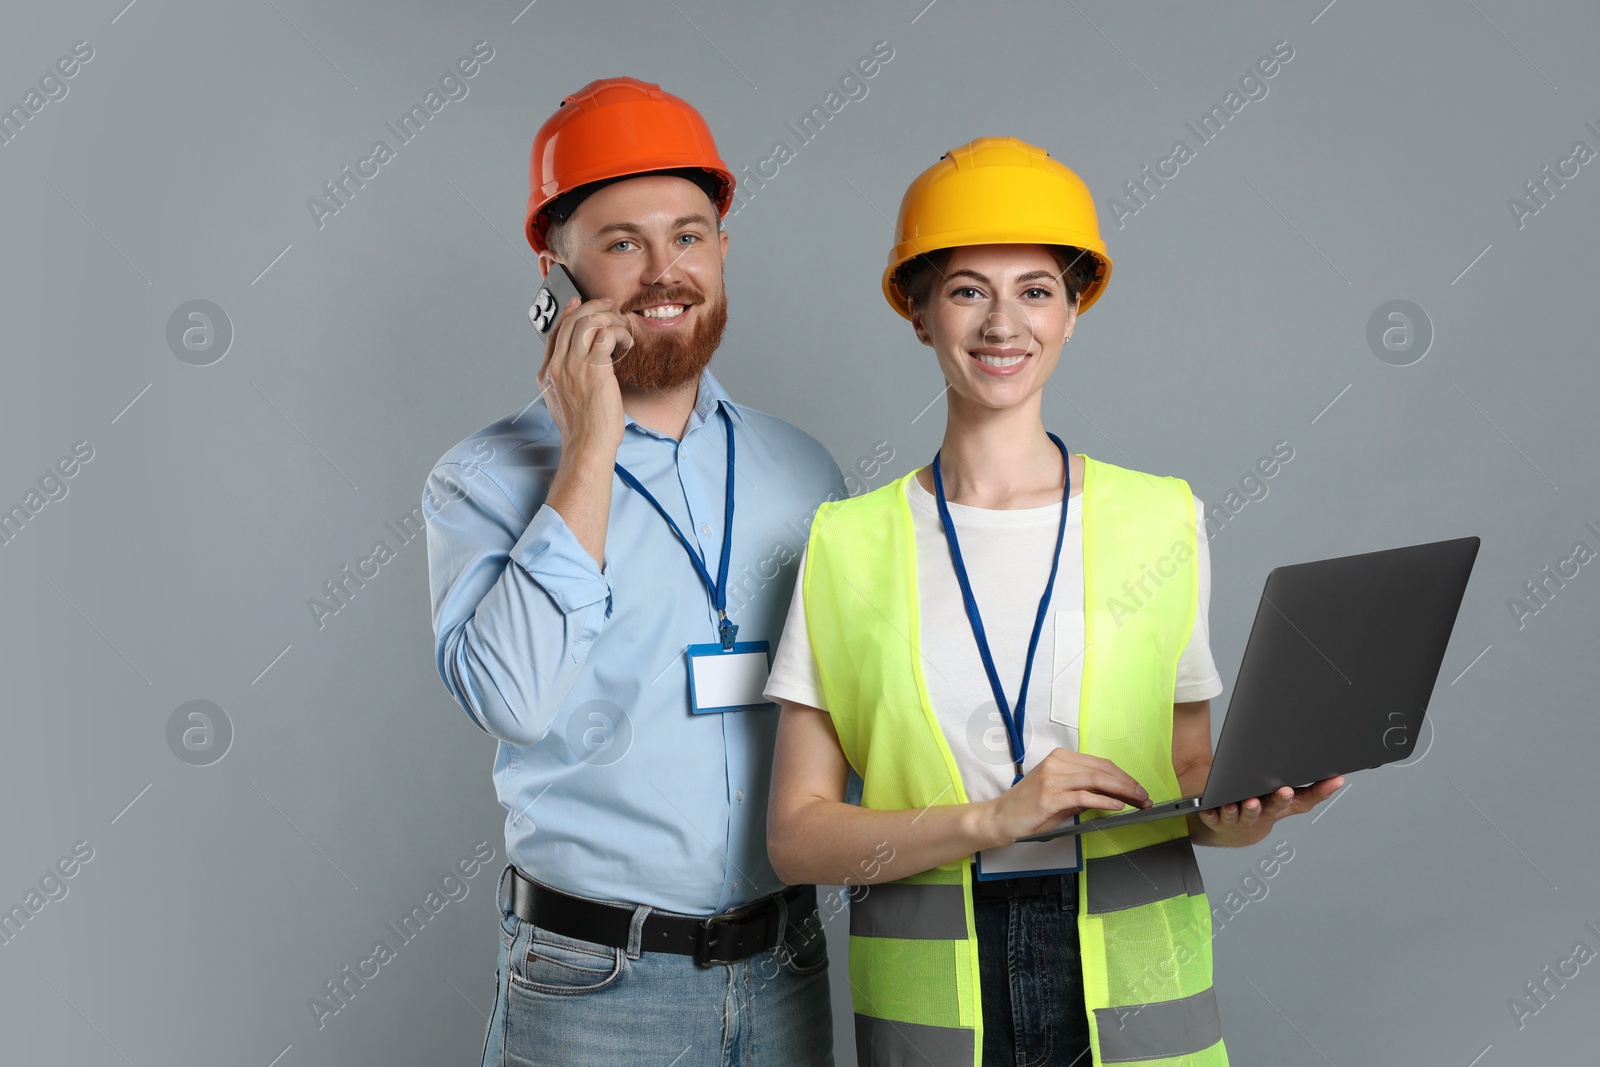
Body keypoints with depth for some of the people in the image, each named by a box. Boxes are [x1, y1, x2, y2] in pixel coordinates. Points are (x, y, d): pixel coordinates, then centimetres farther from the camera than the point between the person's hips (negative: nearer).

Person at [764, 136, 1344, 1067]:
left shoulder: (1163, 520, 0)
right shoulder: (849, 546, -2)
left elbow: (1189, 773, 9)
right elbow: (797, 836, -5)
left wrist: (1241, 811, -12)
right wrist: (990, 819, -18)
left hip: (1136, 986, 1)